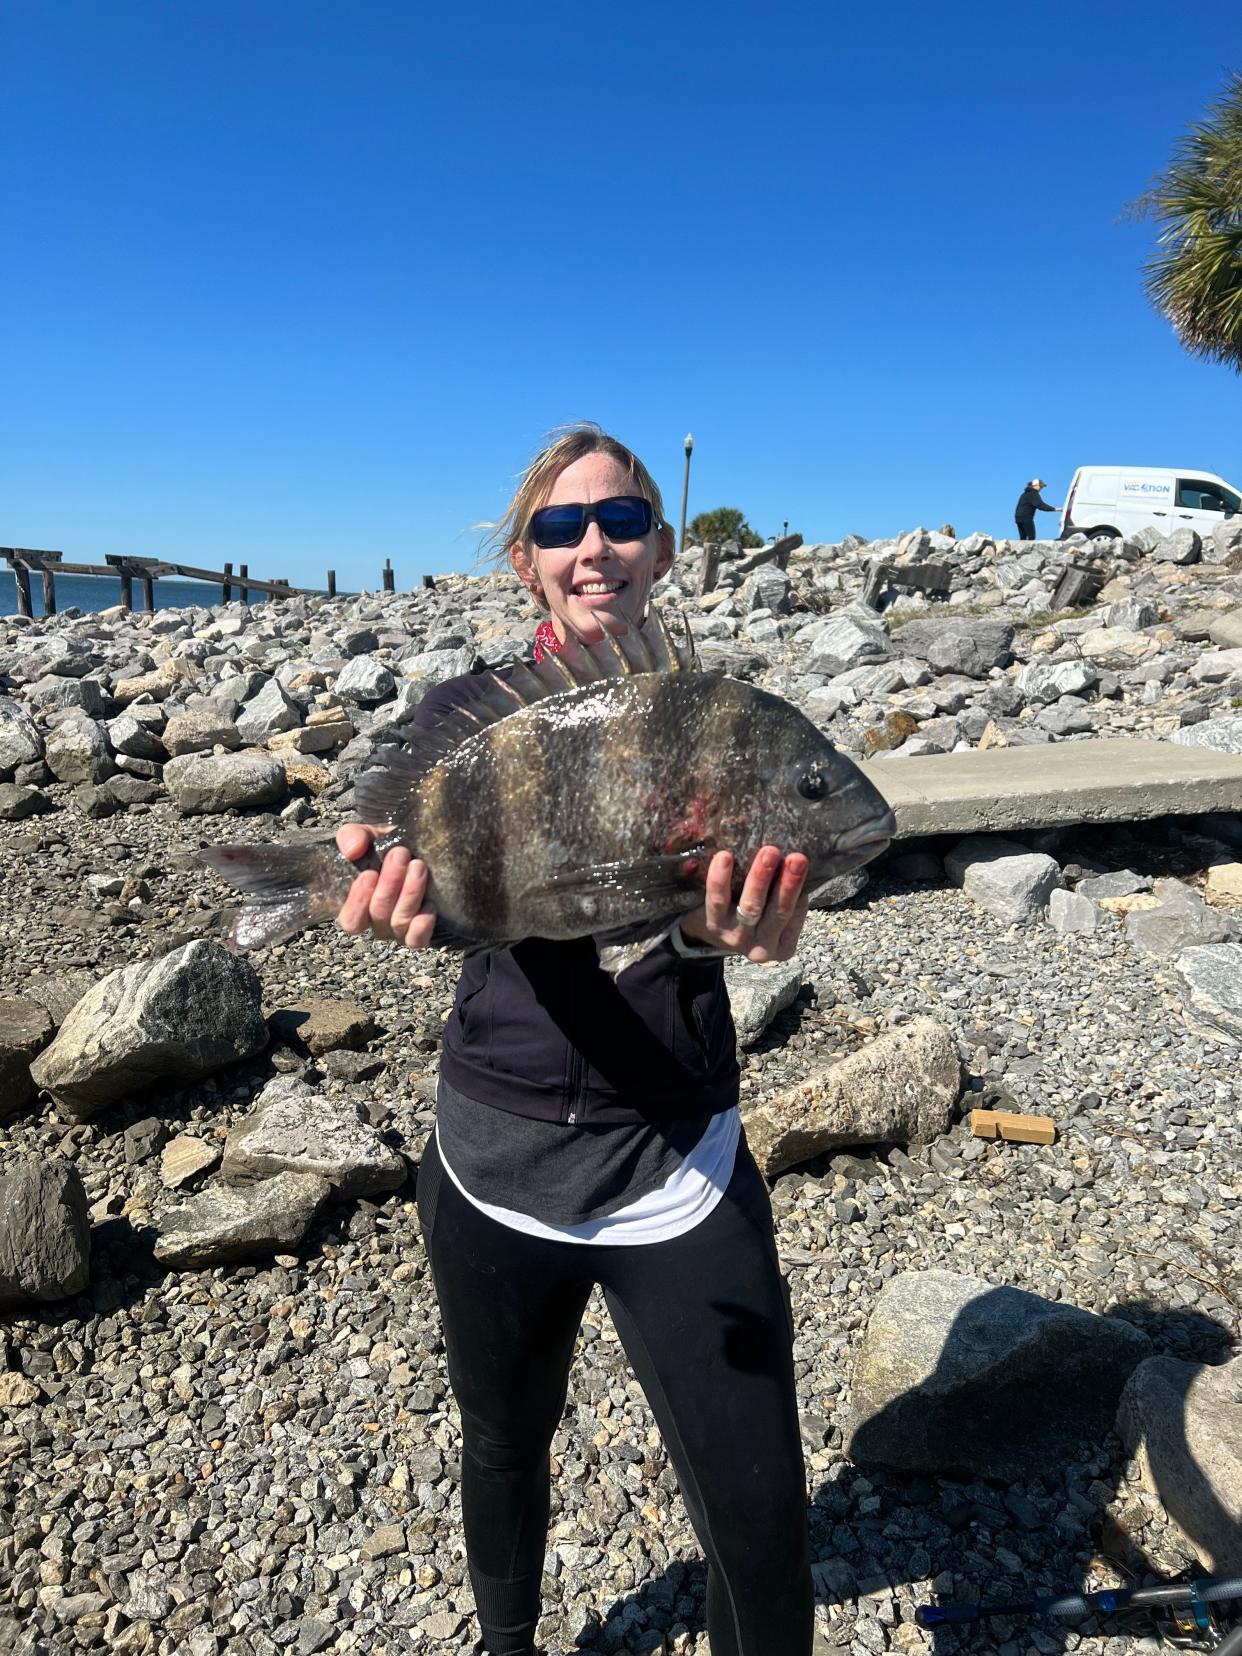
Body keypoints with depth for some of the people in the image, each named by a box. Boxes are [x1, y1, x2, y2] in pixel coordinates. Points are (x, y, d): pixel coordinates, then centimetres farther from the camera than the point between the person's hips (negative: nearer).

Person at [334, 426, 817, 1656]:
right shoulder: (462, 713, -1)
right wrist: (410, 896, -44)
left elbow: (731, 901, -19)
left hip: (680, 1164, -1)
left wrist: (719, 929, -43)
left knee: (758, 1520, 2)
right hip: (492, 1152, 2)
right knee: (504, 1447, 25)